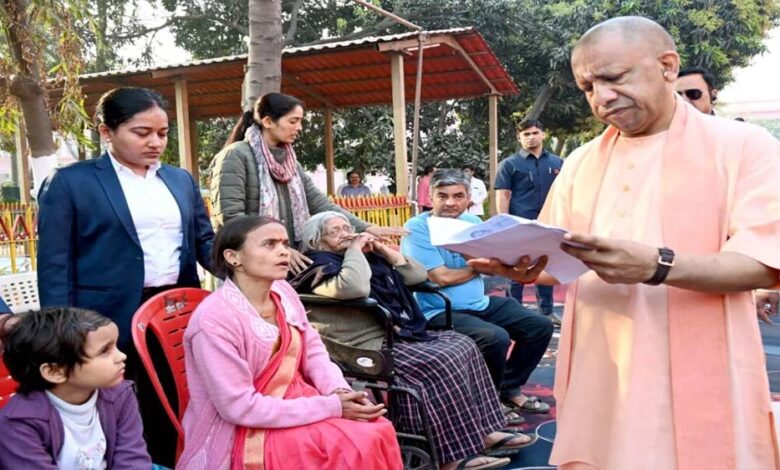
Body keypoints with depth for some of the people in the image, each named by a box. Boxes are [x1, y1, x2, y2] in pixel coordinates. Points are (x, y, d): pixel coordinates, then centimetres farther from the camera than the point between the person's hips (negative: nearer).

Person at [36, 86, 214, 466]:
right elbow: (54, 263, -5)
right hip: (109, 318, -4)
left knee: (169, 413, 16)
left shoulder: (181, 180, 10)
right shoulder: (70, 182, -4)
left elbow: (204, 240, 11)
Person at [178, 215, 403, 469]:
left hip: (294, 399, 7)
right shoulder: (214, 319, -23)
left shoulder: (283, 292, -1)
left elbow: (314, 351, 7)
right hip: (245, 434, -7)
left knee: (378, 431, -11)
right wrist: (331, 407, -22)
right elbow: (240, 408, -23)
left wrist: (339, 391, -15)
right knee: (356, 447, -22)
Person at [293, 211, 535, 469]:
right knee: (441, 363, -23)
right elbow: (356, 288, -28)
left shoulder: (370, 258, 19)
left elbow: (419, 276, 16)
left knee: (462, 345, -2)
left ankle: (484, 432, -1)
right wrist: (354, 249, -13)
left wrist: (384, 250, 8)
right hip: (374, 346, -9)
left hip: (402, 335, 9)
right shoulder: (321, 267, -5)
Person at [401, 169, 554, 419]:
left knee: (541, 326, 4)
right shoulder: (417, 227, -13)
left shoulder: (472, 222, 8)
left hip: (480, 304, 8)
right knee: (496, 338, -30)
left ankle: (509, 389, 20)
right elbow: (441, 277, -19)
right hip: (440, 311, -8)